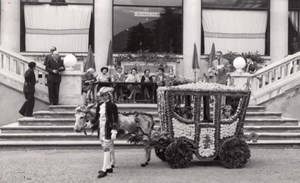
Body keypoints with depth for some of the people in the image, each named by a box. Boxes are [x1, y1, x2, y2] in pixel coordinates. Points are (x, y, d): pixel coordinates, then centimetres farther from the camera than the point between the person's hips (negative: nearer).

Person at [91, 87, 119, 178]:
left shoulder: (112, 106, -12)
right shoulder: (100, 105, 8)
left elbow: (115, 120, -14)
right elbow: (97, 117, 19)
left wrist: (114, 132, -20)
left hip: (108, 130, -7)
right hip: (101, 129, 7)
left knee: (106, 148, -6)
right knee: (109, 148, 16)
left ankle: (104, 170, -4)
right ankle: (110, 166, 26)